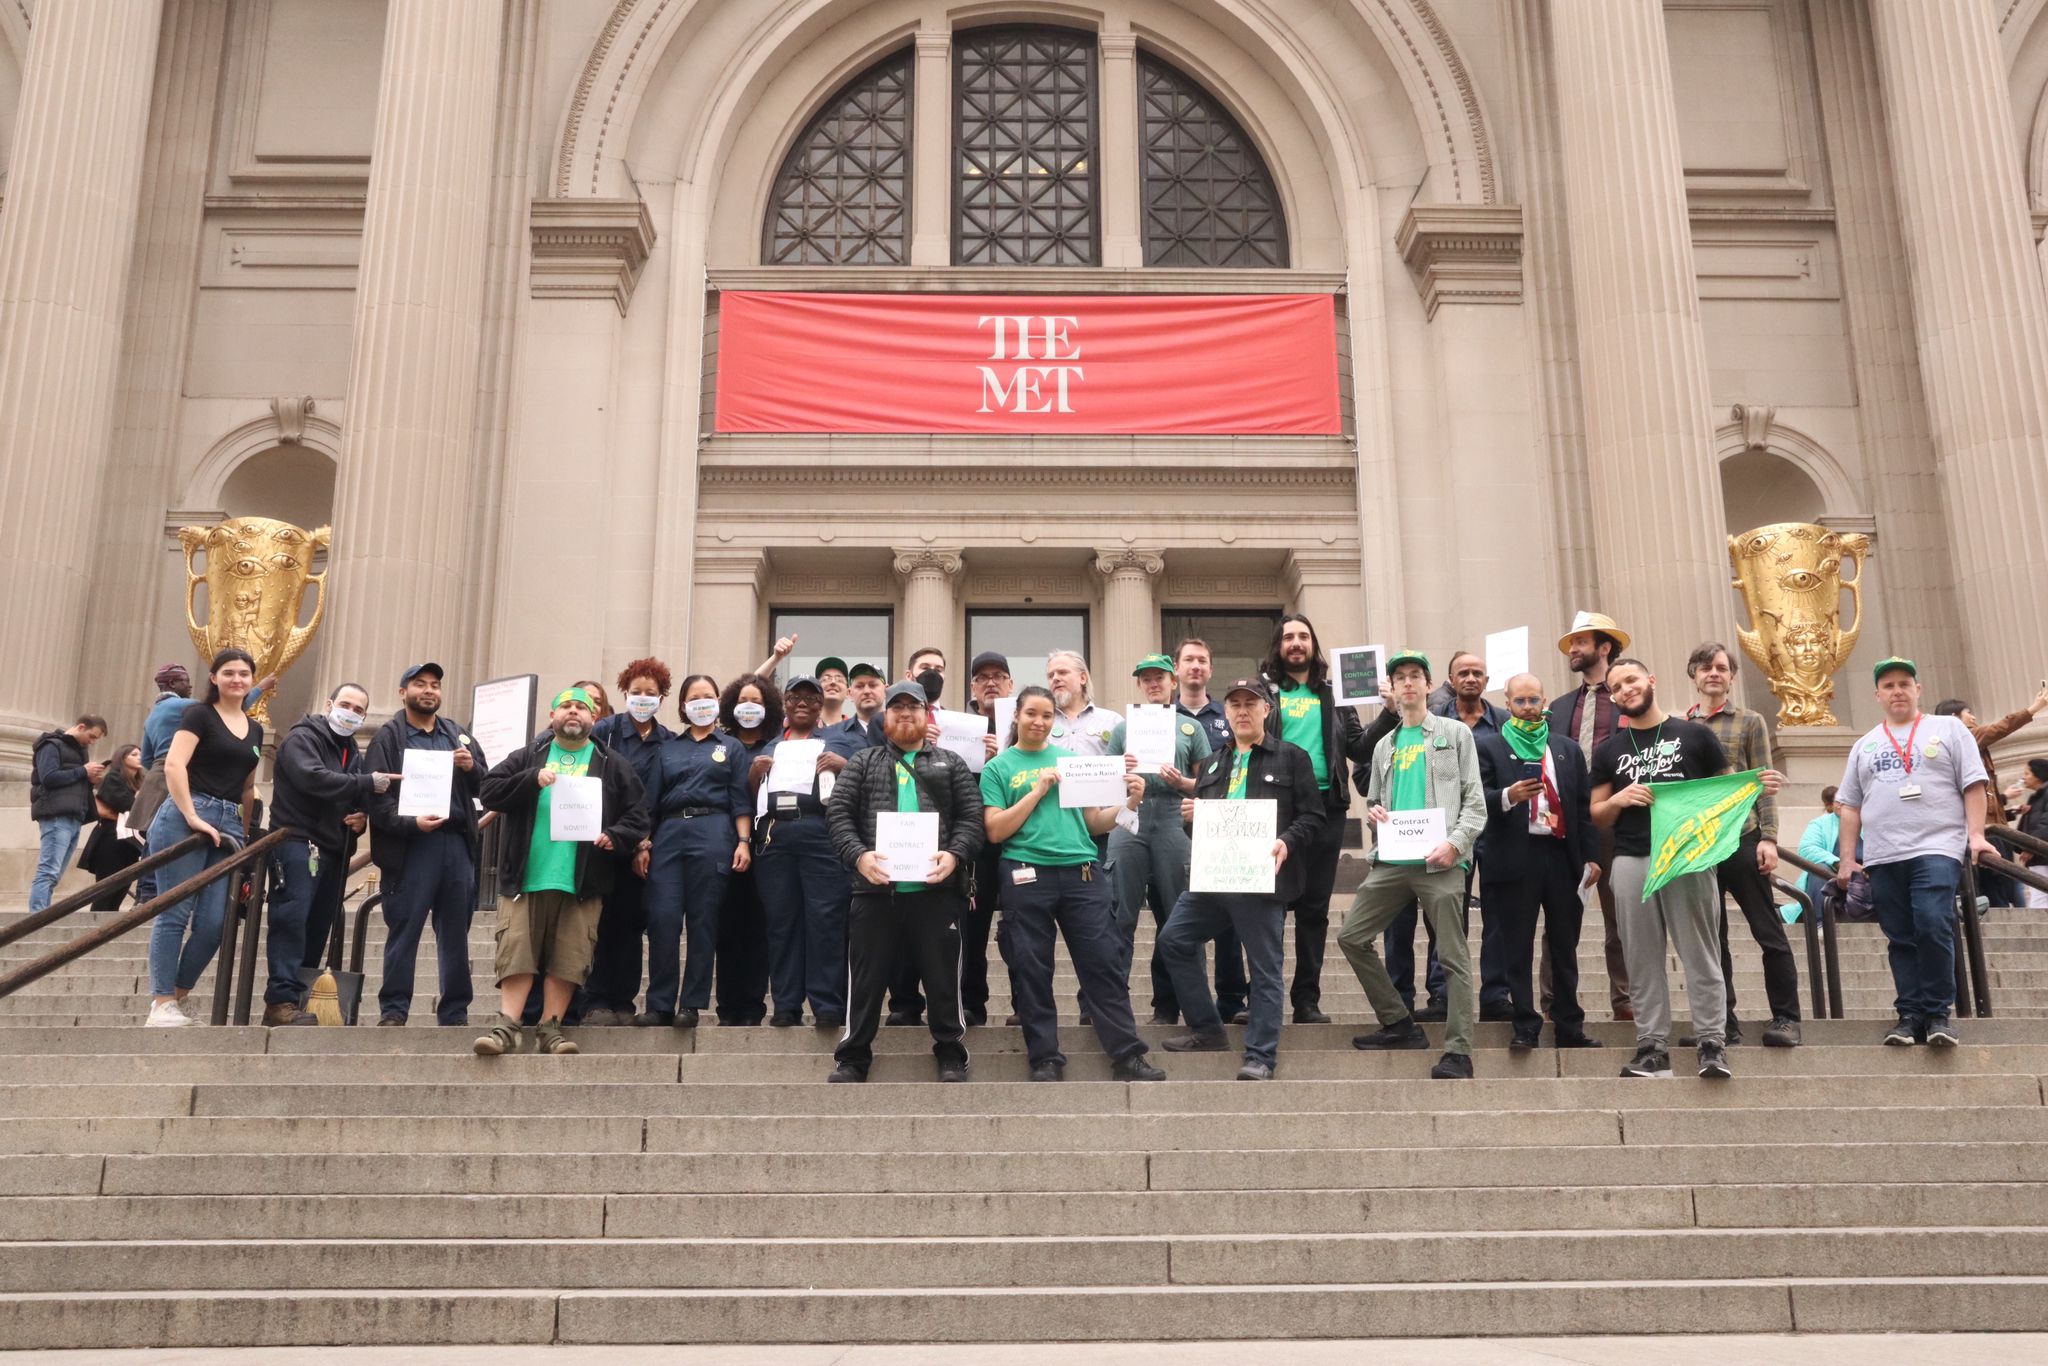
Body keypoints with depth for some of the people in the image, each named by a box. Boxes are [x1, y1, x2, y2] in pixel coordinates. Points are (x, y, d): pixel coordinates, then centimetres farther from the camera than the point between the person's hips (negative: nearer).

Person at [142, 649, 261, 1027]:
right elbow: (173, 765, -12)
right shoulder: (199, 715, 0)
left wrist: (246, 836, 21)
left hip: (228, 826, 6)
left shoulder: (255, 729, 19)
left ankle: (176, 999, 12)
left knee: (212, 924, -1)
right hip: (186, 817, -6)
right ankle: (161, 1005, 0)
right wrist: (193, 817, -18)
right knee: (175, 913, -4)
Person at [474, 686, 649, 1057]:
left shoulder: (613, 767, 12)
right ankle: (507, 1025, -3)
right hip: (526, 875, 0)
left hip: (582, 883, 0)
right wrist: (532, 780, -10)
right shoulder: (527, 758, 14)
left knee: (569, 956, -1)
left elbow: (637, 817, 9)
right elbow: (490, 792, 3)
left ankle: (550, 1028, 6)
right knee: (517, 950, -5)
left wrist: (614, 836, -10)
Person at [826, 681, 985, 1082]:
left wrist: (954, 854, -12)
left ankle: (950, 1054, 17)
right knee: (866, 977, 5)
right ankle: (853, 1056, 16)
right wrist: (858, 855, -14)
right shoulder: (861, 763, 15)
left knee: (943, 977, 5)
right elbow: (839, 814, 4)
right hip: (876, 888, 0)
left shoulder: (951, 764, 15)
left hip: (935, 889, 0)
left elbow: (972, 817, 6)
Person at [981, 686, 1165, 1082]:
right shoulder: (998, 768, 7)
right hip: (1028, 875, -2)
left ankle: (1128, 1056, 3)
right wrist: (1038, 790, -8)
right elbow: (995, 830, -3)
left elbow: (1093, 822, 15)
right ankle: (1046, 1060, 12)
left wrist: (1128, 803, -1)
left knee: (1104, 964, -1)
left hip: (1082, 872, 2)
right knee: (1032, 971, 2)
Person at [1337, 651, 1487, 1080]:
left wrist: (1455, 842, -14)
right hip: (1390, 860, 5)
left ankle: (1458, 1051, 1)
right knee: (1352, 936, 2)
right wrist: (1372, 812, 2)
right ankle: (1399, 1025, 13)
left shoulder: (1455, 733, 7)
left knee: (1453, 955, -4)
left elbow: (1474, 800, 1)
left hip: (1439, 862, -5)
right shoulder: (1385, 745, 20)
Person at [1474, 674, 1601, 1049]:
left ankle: (1569, 1027, 15)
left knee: (1565, 947, 8)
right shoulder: (1488, 746, 6)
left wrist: (1589, 857, 5)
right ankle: (1525, 1027, 6)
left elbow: (1583, 806, 13)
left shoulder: (1568, 749, 16)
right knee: (1517, 948, -1)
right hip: (1515, 858, -3)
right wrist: (1507, 797, -22)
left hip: (1562, 855, 3)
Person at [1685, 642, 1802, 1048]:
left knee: (1769, 931, -2)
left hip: (1741, 839, -3)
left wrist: (1768, 838, -9)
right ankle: (1724, 1022, 14)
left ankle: (1785, 1018, 7)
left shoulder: (1749, 722, 6)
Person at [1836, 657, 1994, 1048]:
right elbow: (1850, 806, 16)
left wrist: (1976, 834, -7)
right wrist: (1847, 858, 10)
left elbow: (1974, 785, 4)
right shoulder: (1864, 745, 18)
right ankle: (1910, 1013, 6)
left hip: (1937, 847, -4)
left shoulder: (1949, 728, 10)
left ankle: (1938, 1012, -8)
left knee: (1933, 926, -18)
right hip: (1883, 856, 4)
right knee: (1901, 938, 3)